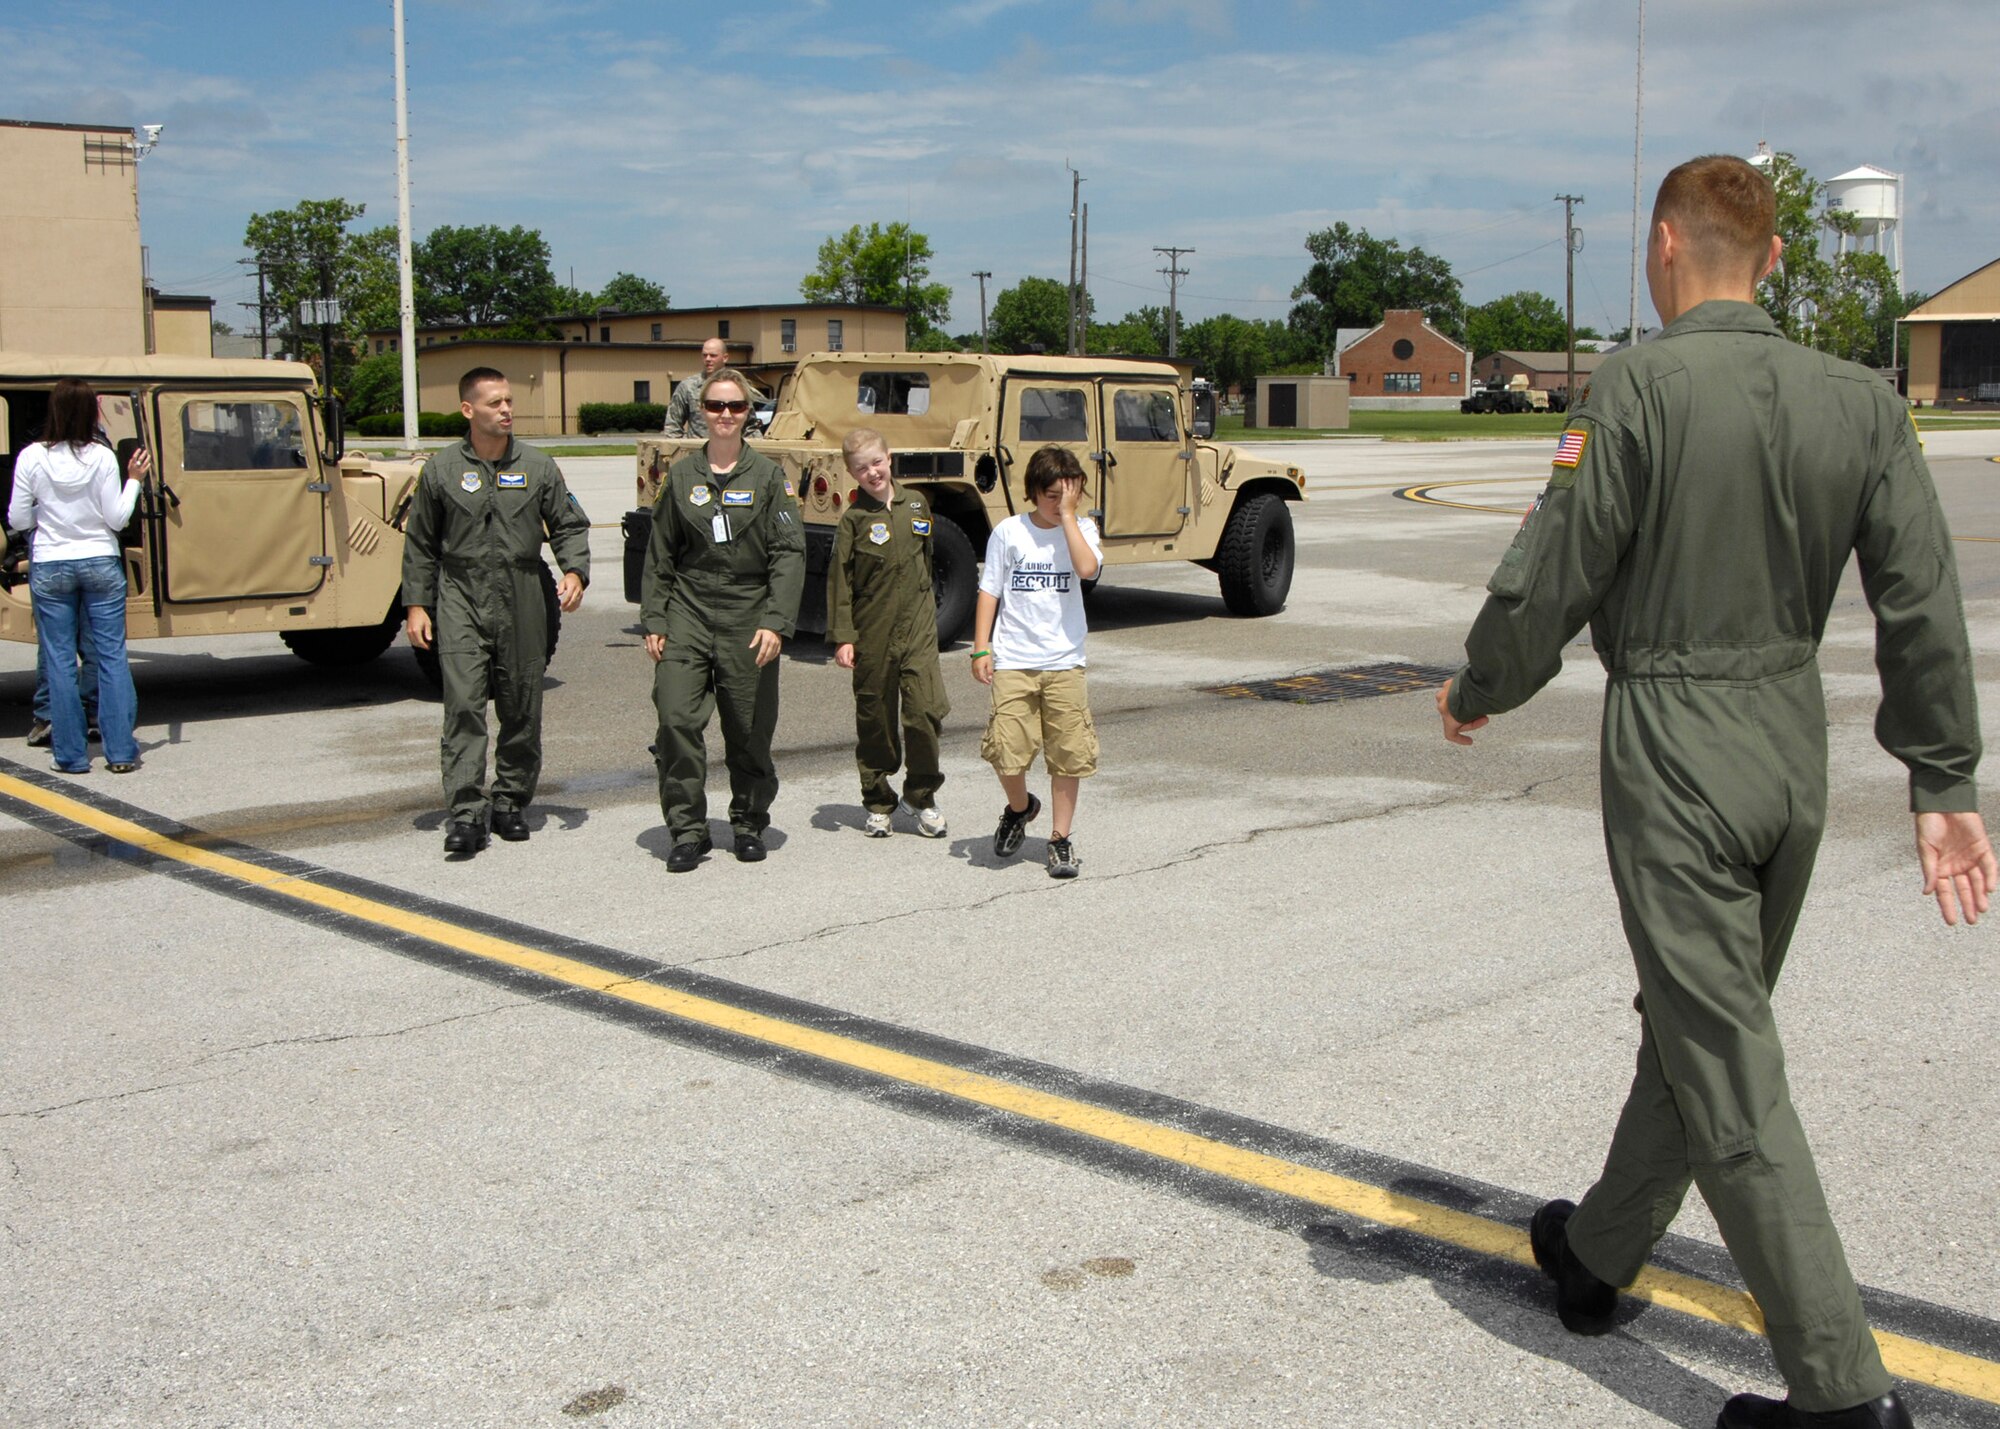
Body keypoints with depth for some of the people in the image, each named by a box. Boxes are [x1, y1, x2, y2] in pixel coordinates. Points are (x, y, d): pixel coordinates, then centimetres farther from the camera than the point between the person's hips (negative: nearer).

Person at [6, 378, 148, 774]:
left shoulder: (32, 457, -6)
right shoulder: (102, 457, -8)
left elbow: (18, 521, -3)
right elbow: (116, 519, -6)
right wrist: (134, 479, 5)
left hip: (50, 568, 0)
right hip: (101, 564, 0)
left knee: (59, 661, 7)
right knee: (111, 656, 6)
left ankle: (71, 754, 8)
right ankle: (121, 752, 5)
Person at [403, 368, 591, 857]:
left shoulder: (538, 467, 6)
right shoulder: (441, 470, 5)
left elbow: (569, 526, 10)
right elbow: (420, 544, 10)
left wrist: (574, 572, -8)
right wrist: (417, 604, 4)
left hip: (522, 603, 2)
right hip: (461, 601, -1)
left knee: (522, 710, 7)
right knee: (463, 706, -11)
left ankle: (511, 802, 21)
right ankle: (466, 814, -11)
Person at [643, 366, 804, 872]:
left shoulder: (767, 476, 1)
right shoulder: (682, 475, 8)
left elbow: (790, 552, -4)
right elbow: (660, 554, 12)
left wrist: (775, 622, -14)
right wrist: (653, 620, 5)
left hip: (748, 619, -1)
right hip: (688, 615, 1)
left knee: (750, 730, 5)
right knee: (677, 719, -11)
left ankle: (749, 823, 25)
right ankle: (687, 830, 0)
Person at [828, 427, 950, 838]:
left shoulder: (916, 506, 7)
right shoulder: (854, 519, -4)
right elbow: (839, 580, -5)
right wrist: (841, 636, -9)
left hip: (918, 627, 2)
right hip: (871, 631, -2)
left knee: (925, 709, -8)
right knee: (875, 718, 6)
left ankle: (921, 796, 10)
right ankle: (878, 803, 20)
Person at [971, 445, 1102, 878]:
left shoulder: (1081, 530, 3)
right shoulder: (1009, 532, 1)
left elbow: (1087, 568, -19)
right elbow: (989, 591, 4)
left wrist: (1068, 514, -15)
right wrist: (981, 649, -2)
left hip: (1064, 663, 1)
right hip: (1013, 663, -1)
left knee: (1069, 754, 1)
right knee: (1006, 749, -6)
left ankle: (1061, 838, 16)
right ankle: (1020, 808, 25)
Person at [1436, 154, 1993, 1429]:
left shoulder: (1644, 386, -14)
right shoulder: (1862, 401, 2)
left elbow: (1553, 575, -11)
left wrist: (1479, 692, 7)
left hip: (1673, 748, -6)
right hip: (1794, 748, 7)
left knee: (1730, 1070, -1)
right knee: (1696, 1022, 20)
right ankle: (1598, 1255, 39)